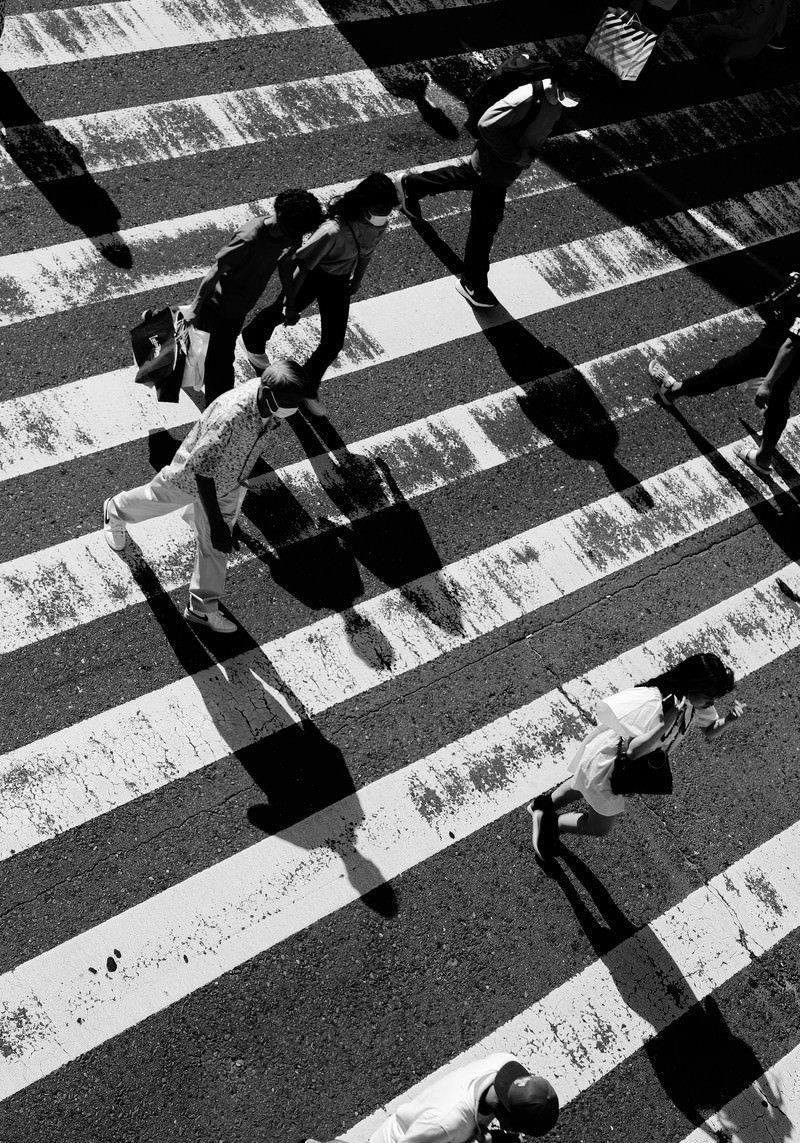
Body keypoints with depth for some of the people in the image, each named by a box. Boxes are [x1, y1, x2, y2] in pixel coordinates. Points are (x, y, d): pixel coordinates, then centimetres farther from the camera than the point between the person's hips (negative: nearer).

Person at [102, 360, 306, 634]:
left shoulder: (270, 398, -23)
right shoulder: (230, 416, -46)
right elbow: (202, 471, -39)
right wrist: (216, 524, -40)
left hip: (228, 485, 5)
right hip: (192, 476, -5)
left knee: (215, 547, 12)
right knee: (157, 498, 27)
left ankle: (202, 608, 31)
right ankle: (116, 511, 61)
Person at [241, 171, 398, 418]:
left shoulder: (381, 223, -20)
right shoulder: (334, 231, -42)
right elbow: (302, 266, -31)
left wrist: (357, 280, 17)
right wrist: (290, 304, -22)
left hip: (339, 282, 5)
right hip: (312, 276, -5)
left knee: (333, 344, 5)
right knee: (279, 313, 25)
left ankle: (308, 389, 31)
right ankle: (253, 341, 60)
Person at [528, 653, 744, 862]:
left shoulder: (696, 700, -16)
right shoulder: (652, 703, -41)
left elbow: (710, 731, -2)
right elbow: (634, 750, -45)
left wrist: (728, 720, -22)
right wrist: (667, 723, -47)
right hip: (606, 764, -8)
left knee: (584, 786, 34)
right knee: (599, 827, 11)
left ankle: (544, 805, 56)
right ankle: (548, 821, 29)